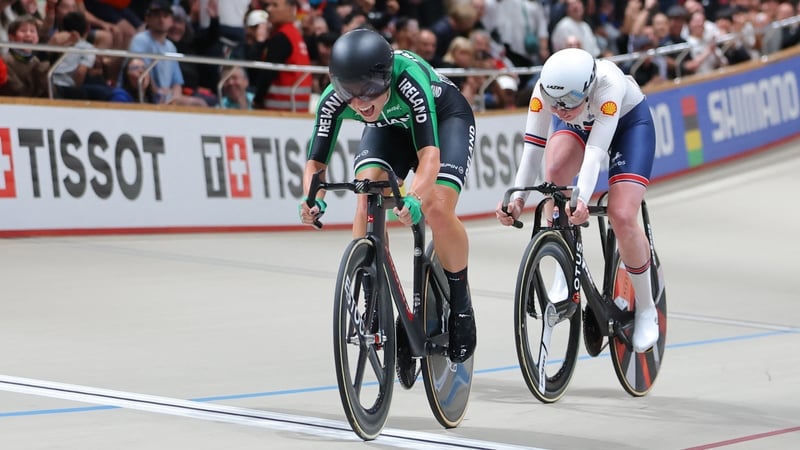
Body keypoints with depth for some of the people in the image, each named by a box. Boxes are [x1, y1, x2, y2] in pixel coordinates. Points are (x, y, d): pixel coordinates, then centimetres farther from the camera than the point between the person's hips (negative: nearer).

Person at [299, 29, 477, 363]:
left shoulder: (408, 79, -42)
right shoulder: (334, 100, -31)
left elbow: (429, 154, -47)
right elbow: (316, 161, -26)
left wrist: (414, 198, -65)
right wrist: (313, 199, -48)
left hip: (444, 119, -3)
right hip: (389, 126, 3)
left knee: (437, 210, -23)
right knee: (368, 199, -24)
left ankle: (460, 302, 0)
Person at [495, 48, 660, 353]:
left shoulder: (608, 83, -42)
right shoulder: (545, 88, -33)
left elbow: (596, 149, -48)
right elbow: (533, 147, -33)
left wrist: (582, 198, -62)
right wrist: (518, 196, -47)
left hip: (629, 122, -3)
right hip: (578, 125, 3)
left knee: (622, 217, -21)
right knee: (555, 170, -32)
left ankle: (646, 309, 2)